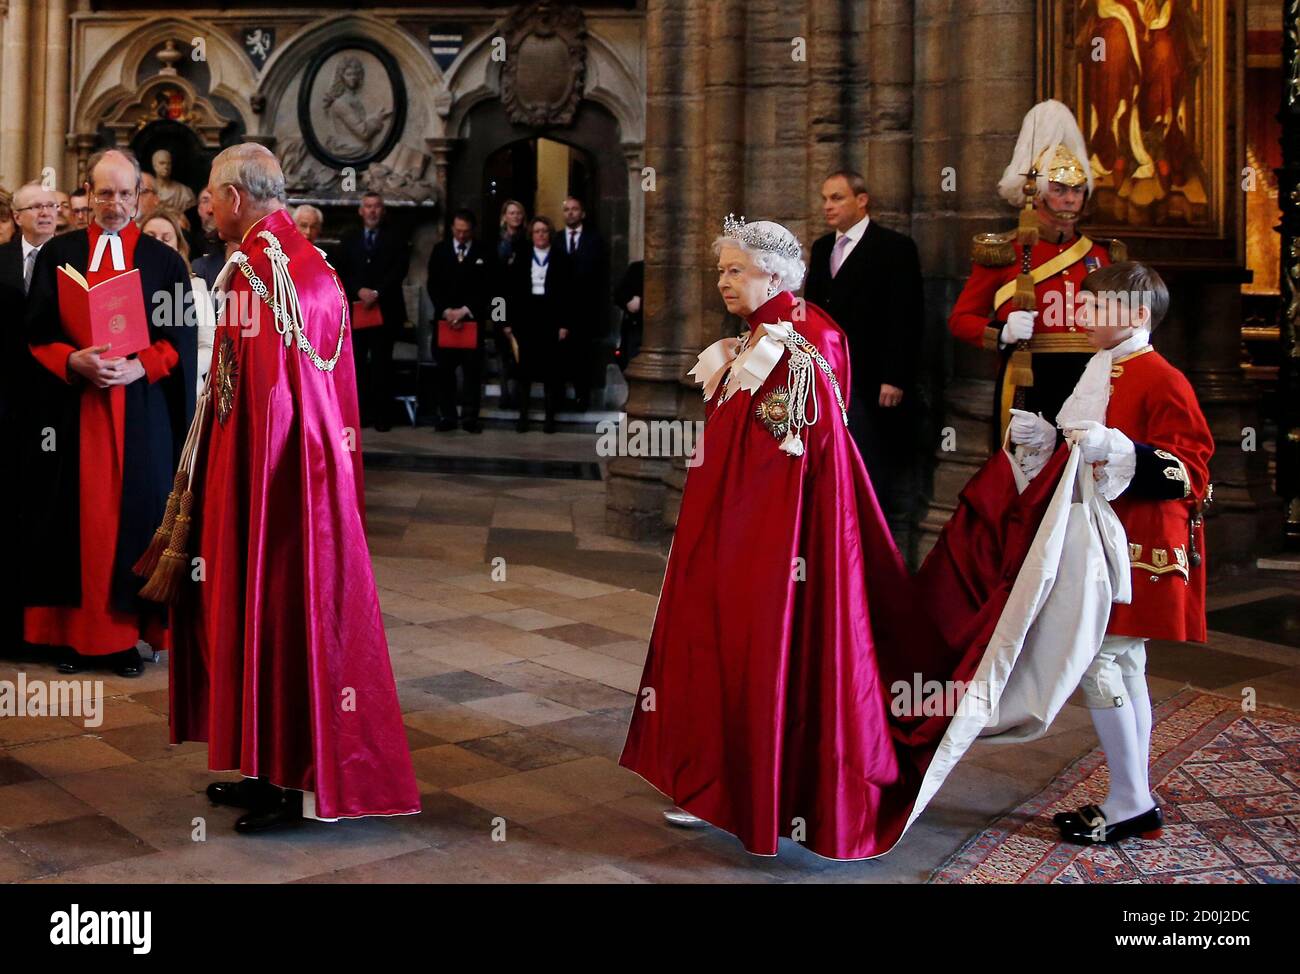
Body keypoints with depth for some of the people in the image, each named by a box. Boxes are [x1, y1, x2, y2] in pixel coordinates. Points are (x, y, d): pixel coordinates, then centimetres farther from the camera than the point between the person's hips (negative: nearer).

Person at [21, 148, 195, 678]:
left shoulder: (164, 260, 5)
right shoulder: (58, 254, 7)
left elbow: (179, 340, 2)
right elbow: (37, 335, 4)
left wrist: (138, 367, -14)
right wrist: (73, 361, -15)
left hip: (141, 410, 0)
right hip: (71, 409, 1)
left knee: (134, 512, 1)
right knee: (77, 515, 2)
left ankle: (127, 631, 8)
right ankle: (76, 630, 9)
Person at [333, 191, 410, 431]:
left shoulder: (395, 239, 6)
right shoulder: (349, 239, 14)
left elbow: (400, 270, -4)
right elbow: (341, 271, 7)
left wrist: (377, 292, -13)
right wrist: (359, 291, -9)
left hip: (385, 310, -3)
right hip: (356, 308, 3)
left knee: (382, 362, -2)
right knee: (357, 362, 1)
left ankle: (382, 415, -2)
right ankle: (360, 412, 4)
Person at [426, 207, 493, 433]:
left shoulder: (484, 253, 4)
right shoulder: (440, 250, 8)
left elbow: (487, 288, -2)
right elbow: (433, 285, 4)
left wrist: (465, 311, -11)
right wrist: (446, 310, -9)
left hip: (473, 319, -1)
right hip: (445, 317, 1)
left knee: (473, 370, -1)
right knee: (444, 370, 1)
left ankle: (470, 417, 3)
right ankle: (446, 416, 6)